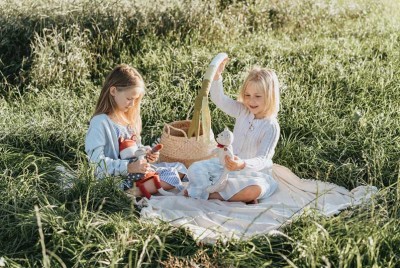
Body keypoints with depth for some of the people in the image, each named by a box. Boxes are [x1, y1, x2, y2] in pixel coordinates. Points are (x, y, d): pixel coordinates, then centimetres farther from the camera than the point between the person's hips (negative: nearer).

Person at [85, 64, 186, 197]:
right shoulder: (100, 122, -15)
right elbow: (97, 161, -21)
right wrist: (129, 167, -28)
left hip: (137, 169, 9)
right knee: (170, 178, -19)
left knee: (178, 168, 6)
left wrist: (145, 153, 2)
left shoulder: (129, 117, 12)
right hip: (117, 178, -9)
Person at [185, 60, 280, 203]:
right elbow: (219, 99, -8)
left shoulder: (271, 127, -18)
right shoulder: (243, 111, -2)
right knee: (195, 169, -8)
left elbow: (262, 160, -25)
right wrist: (216, 75, -25)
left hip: (253, 171, -5)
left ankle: (212, 193, -26)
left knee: (255, 189, -39)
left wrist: (243, 165, -46)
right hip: (229, 164, 5)